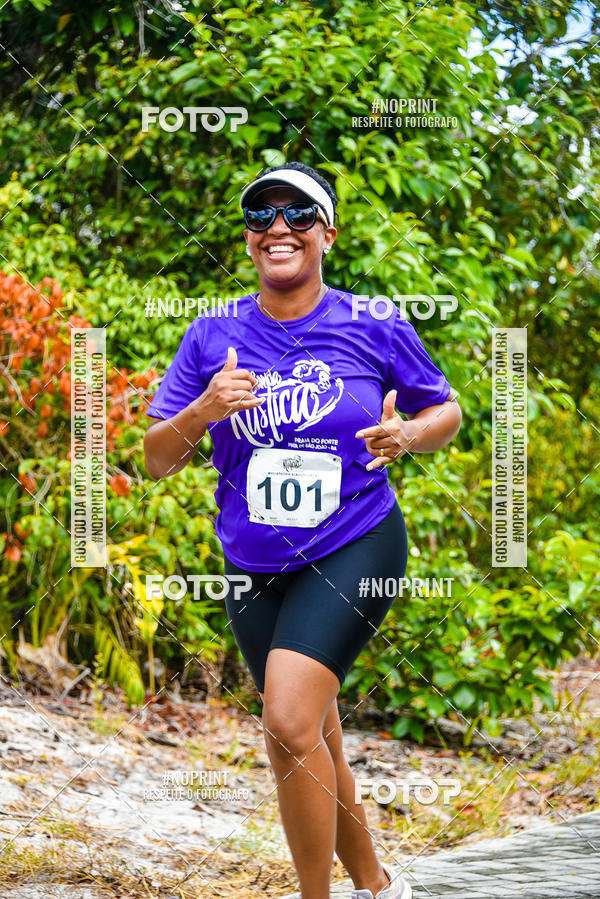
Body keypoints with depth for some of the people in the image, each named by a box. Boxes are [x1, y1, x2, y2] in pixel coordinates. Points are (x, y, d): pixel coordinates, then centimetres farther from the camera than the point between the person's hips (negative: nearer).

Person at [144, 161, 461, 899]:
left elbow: (445, 411, 9)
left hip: (354, 551, -4)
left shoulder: (375, 328, -5)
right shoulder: (213, 338, 1)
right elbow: (157, 460, 2)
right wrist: (206, 410, -17)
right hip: (255, 568, 4)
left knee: (289, 725, -23)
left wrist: (407, 436, -14)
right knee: (313, 749, 13)